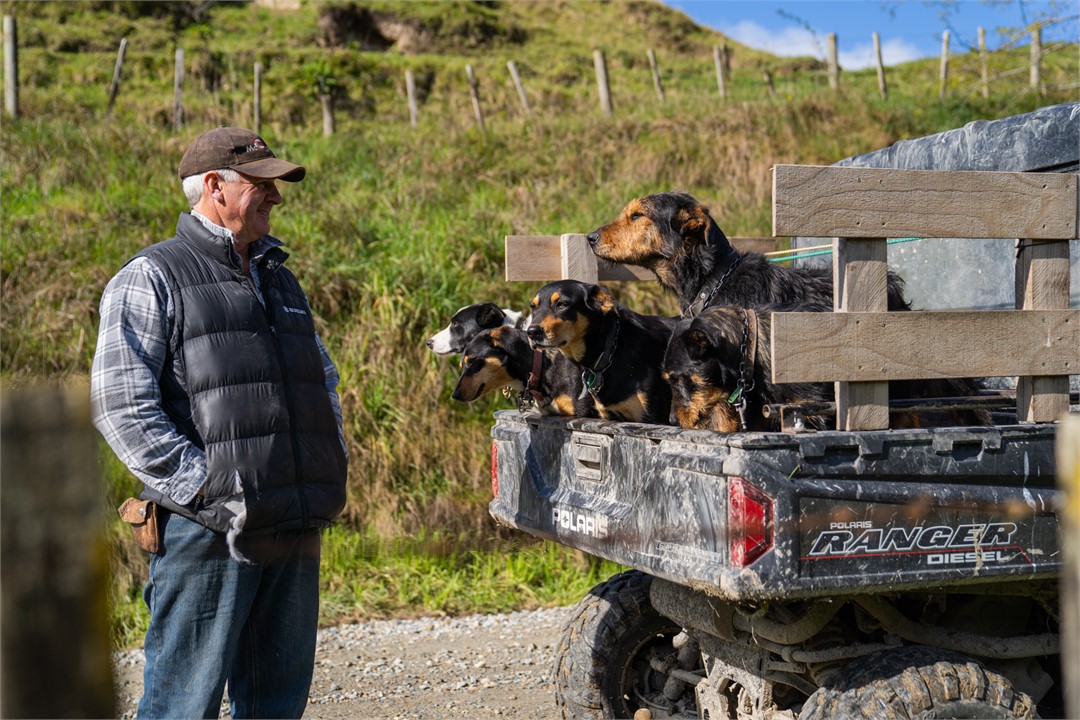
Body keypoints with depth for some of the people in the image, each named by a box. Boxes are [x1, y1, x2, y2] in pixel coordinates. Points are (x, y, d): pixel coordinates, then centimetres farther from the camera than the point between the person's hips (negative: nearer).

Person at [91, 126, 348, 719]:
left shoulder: (279, 280, 22)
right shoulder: (151, 278, -1)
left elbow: (324, 382, 30)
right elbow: (121, 407, -11)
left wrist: (332, 468, 14)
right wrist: (206, 487, -17)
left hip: (297, 532, 7)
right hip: (210, 531, -7)